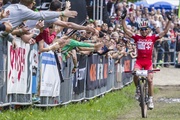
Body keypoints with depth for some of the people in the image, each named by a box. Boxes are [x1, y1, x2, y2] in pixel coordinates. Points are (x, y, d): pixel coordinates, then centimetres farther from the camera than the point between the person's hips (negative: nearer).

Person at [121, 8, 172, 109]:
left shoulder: (153, 38, 1)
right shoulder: (137, 37, 2)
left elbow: (165, 32, 1)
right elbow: (126, 30, -1)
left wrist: (170, 20, -6)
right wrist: (123, 19, -9)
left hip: (148, 61, 0)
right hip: (139, 60, 0)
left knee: (150, 80, -3)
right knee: (135, 74, -27)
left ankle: (151, 99, 8)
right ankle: (138, 89, 0)